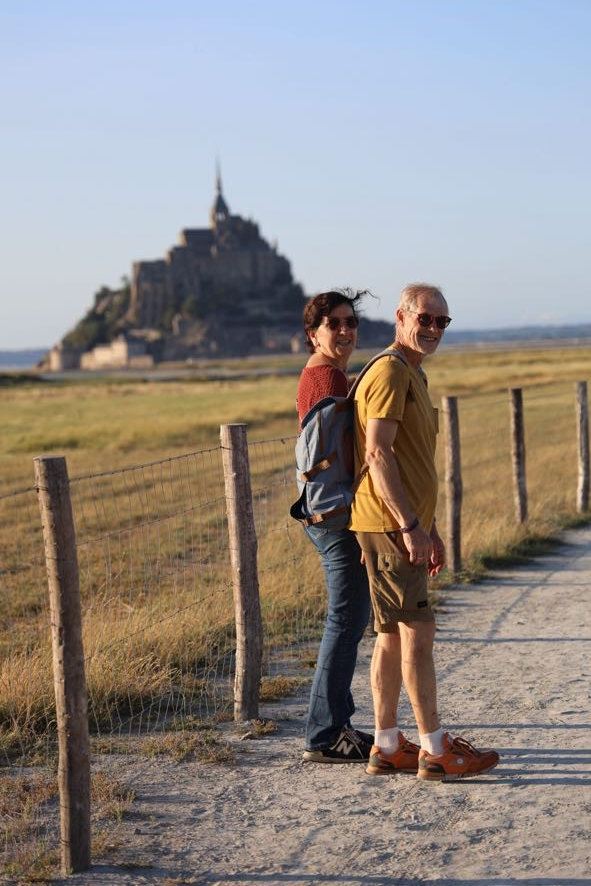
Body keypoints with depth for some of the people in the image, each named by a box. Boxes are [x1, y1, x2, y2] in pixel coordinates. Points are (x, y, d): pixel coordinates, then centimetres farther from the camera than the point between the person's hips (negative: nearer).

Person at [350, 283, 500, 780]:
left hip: (407, 525, 10)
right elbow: (377, 453, -21)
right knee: (417, 632, -7)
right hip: (389, 525, -10)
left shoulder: (413, 376, 21)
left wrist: (430, 530, 23)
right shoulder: (390, 372, -12)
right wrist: (410, 525, -23)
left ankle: (388, 748, 16)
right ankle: (435, 751, -2)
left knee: (392, 635, 11)